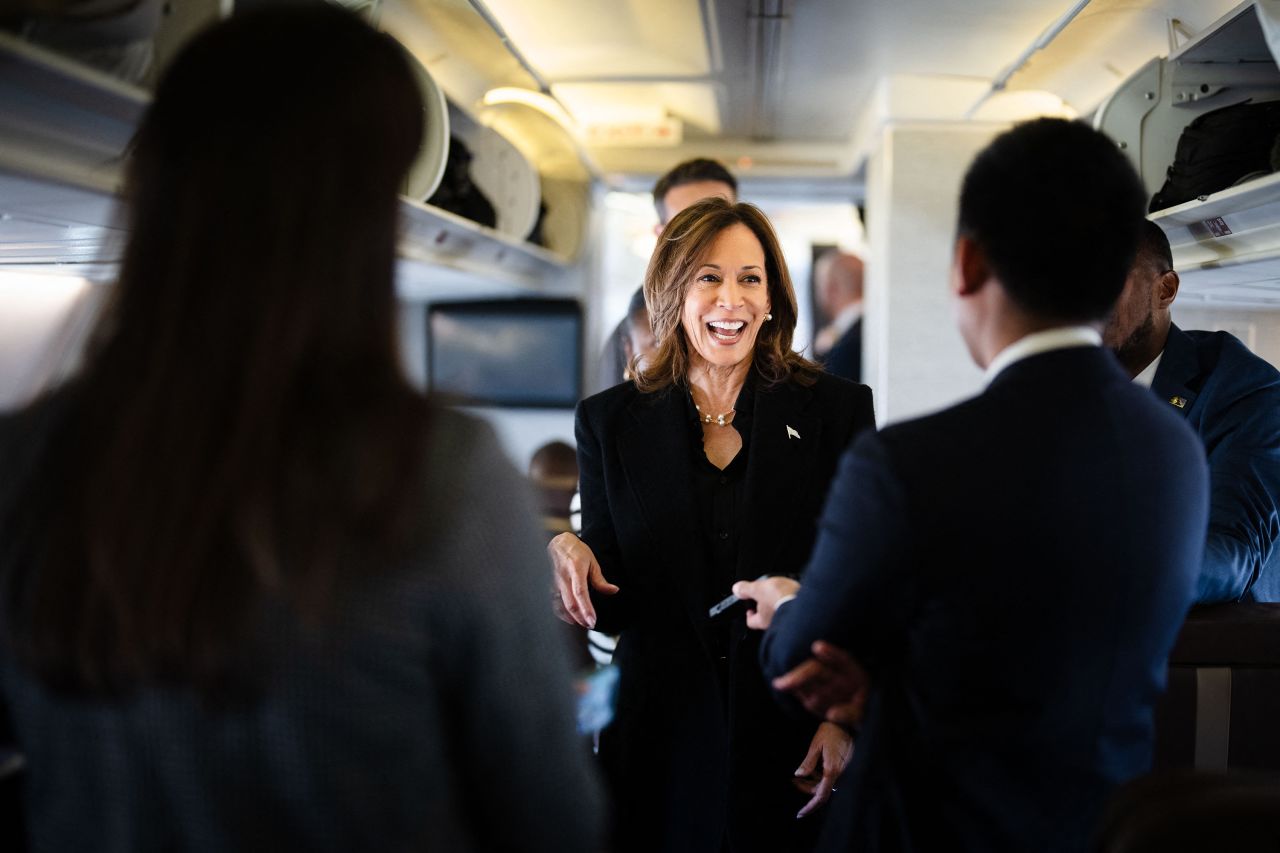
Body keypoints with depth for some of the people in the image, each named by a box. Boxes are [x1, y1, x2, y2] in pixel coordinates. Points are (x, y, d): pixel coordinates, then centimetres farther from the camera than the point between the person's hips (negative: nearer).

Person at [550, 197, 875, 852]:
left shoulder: (838, 411, -1)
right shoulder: (611, 421, 3)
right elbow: (611, 606, 3)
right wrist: (568, 557, -18)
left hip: (796, 745, -1)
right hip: (661, 743, 1)